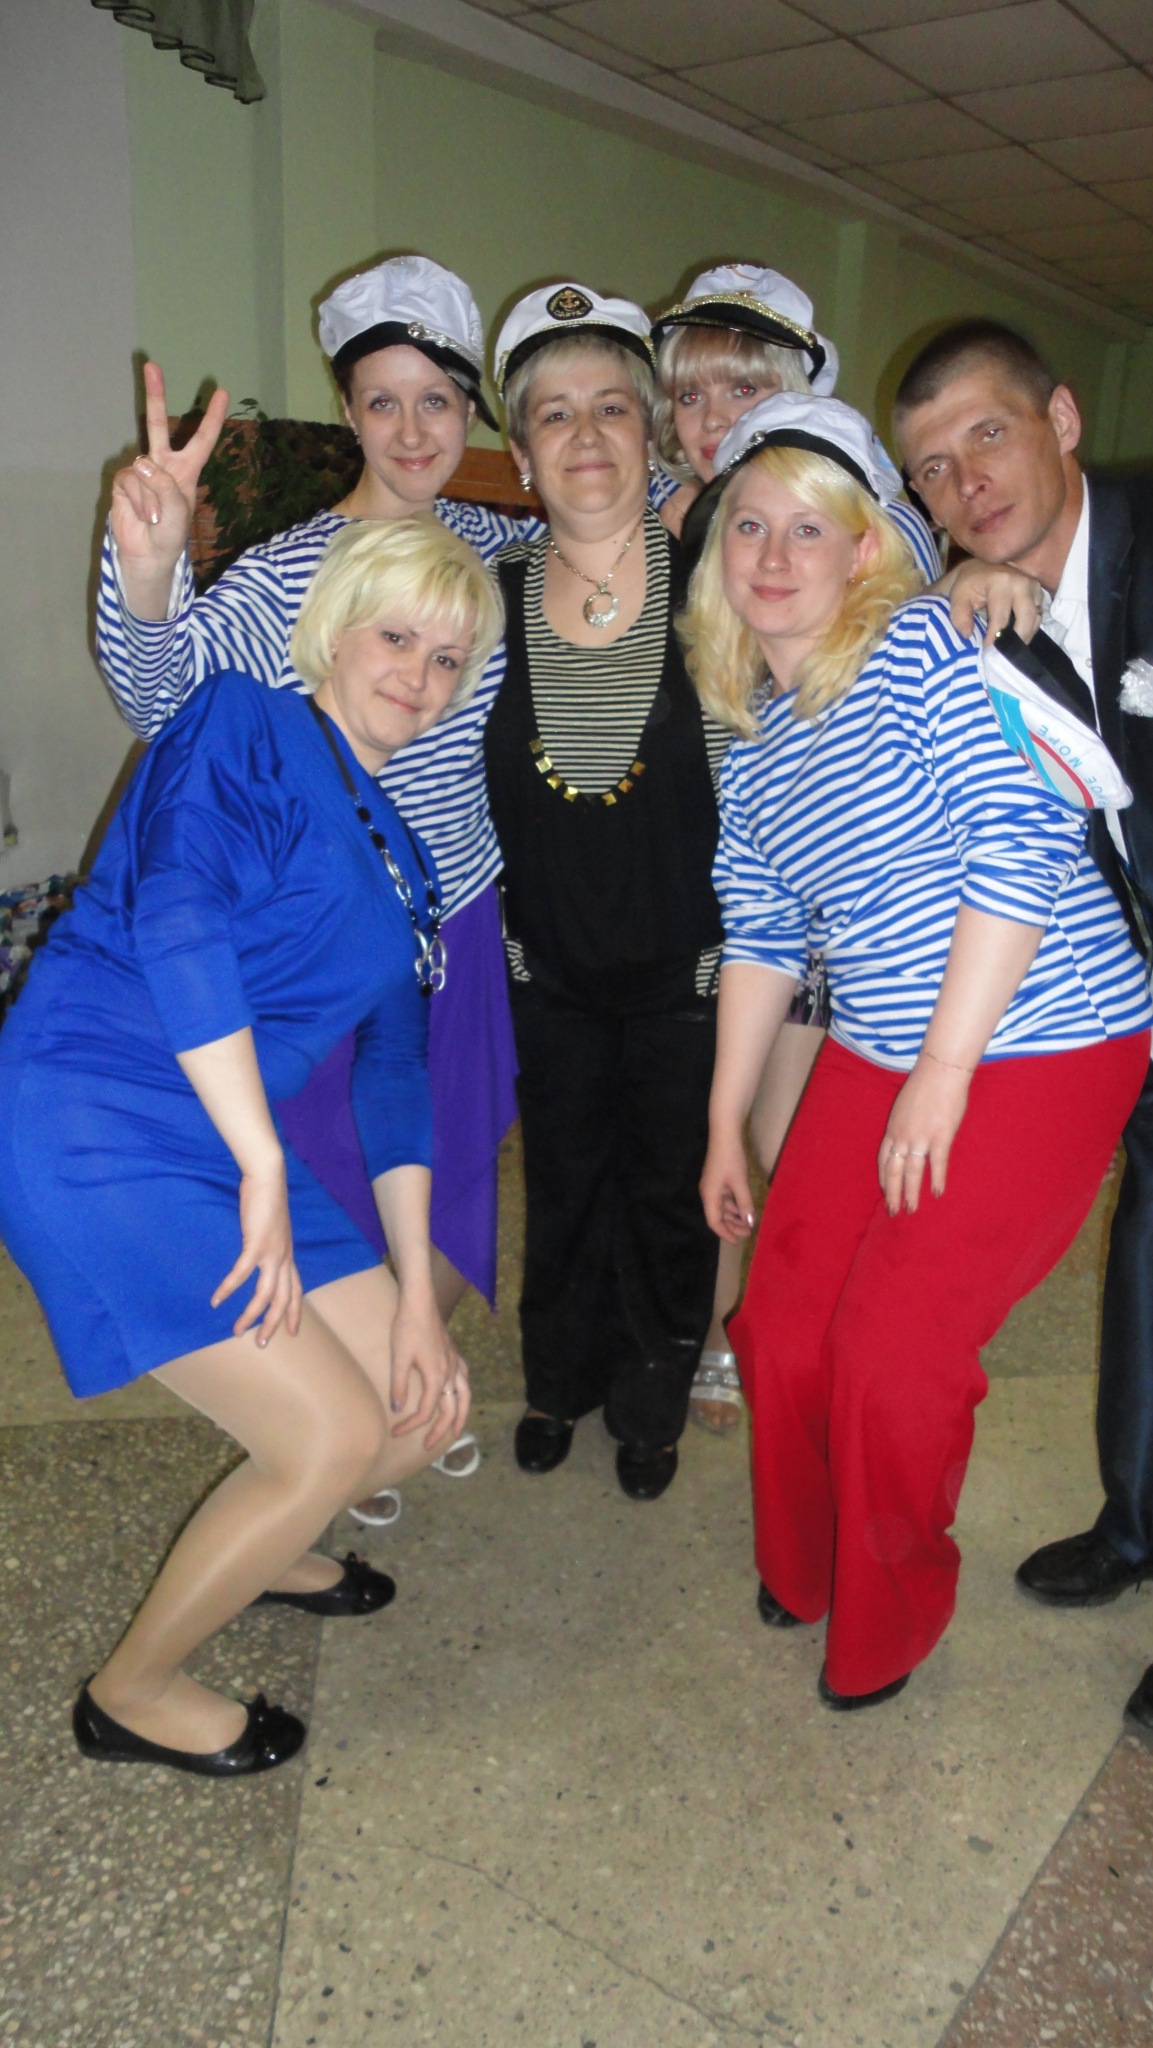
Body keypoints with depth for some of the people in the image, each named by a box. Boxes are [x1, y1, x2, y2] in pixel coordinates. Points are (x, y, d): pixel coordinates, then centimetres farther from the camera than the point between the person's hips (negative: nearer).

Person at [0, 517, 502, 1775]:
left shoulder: (397, 856, 16)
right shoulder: (245, 727, -6)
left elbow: (395, 1080, 13)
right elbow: (176, 922, -22)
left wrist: (416, 1300, 7)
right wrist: (265, 1173, -20)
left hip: (233, 1146, 8)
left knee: (426, 1410, 7)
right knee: (332, 1437, -8)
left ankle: (250, 1543, 39)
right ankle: (130, 1693, 17)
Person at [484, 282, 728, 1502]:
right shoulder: (491, 601, -8)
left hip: (685, 967, -1)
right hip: (550, 974, 2)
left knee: (671, 1189, 15)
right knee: (563, 1183, 20)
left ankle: (651, 1405, 41)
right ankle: (559, 1381, 47)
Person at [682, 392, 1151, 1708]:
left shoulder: (924, 643, -12)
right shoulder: (749, 736, 9)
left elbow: (1023, 840, -20)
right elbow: (761, 940, 13)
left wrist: (945, 1073, -18)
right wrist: (725, 1129, 13)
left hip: (1036, 1054, -6)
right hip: (874, 1059, 7)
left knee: (891, 1354, -5)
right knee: (780, 1329, 7)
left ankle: (888, 1618, 25)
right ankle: (804, 1569, 37)